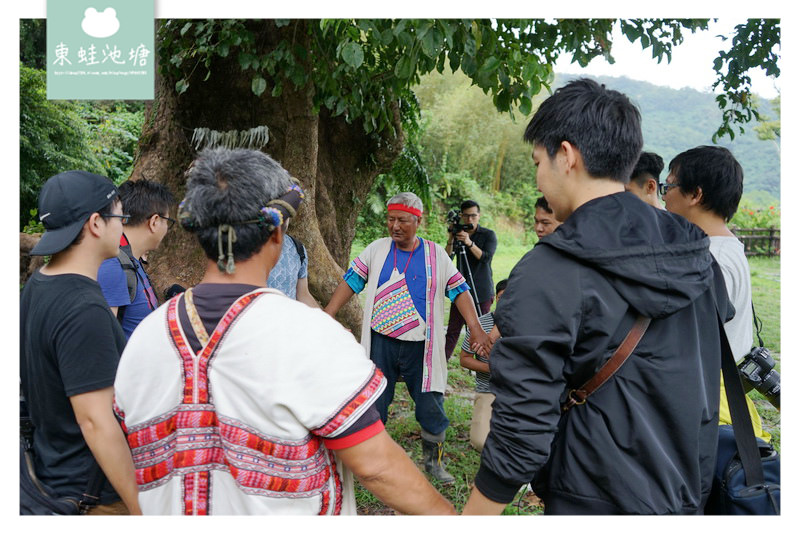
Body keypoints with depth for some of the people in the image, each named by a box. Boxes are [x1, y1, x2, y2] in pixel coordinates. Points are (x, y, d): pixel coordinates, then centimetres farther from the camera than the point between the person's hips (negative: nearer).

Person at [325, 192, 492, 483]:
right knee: (373, 405, 9)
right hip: (380, 342, 0)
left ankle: (434, 460, 29)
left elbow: (459, 290, 2)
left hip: (420, 346, 0)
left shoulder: (436, 254, 3)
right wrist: (326, 317, -6)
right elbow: (350, 282, 3)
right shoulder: (376, 249, 3)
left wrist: (476, 328, -9)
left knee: (431, 406, 7)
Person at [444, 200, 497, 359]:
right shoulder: (458, 234, 9)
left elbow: (486, 257, -16)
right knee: (453, 329, 1)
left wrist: (469, 243, -29)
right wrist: (450, 241, -17)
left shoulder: (488, 235, 0)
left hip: (482, 292, -3)